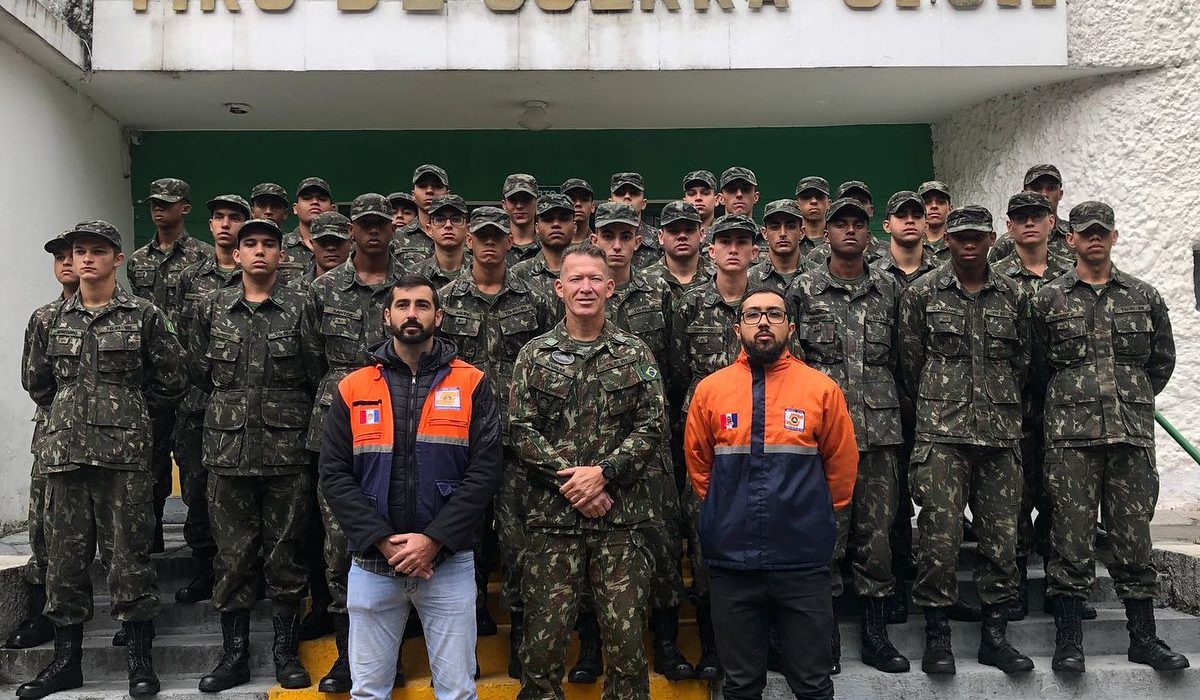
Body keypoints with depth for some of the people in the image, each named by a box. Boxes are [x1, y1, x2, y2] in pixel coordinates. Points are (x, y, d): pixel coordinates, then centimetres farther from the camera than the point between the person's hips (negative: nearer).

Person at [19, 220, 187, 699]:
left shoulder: (144, 316, 2)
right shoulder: (53, 320, 12)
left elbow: (171, 381, 6)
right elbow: (36, 382, 23)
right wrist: (70, 413, 15)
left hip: (125, 453, -4)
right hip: (64, 452, 4)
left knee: (129, 553, 0)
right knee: (65, 555, 9)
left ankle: (139, 659, 10)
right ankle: (66, 659, 21)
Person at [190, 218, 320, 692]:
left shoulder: (301, 308, 0)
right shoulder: (212, 309, 7)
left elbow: (317, 376, -1)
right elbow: (199, 373, 13)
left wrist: (287, 417, 1)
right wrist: (234, 409, 11)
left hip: (288, 452, -2)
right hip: (228, 451, 2)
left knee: (285, 554, 6)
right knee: (233, 555, 8)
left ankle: (286, 652, 18)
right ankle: (234, 654, 19)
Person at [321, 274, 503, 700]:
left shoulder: (472, 385, -1)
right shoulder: (353, 389, 4)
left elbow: (485, 470, -8)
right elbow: (334, 476, -1)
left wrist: (432, 540, -15)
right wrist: (384, 542, -12)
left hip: (449, 562, -1)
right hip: (371, 564, 2)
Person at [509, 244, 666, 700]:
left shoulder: (635, 354, 6)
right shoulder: (535, 355, 6)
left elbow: (650, 429, 0)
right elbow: (522, 431, -1)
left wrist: (602, 472, -13)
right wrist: (570, 482, -11)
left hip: (622, 515, 0)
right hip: (552, 514, 0)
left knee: (625, 634, 4)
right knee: (545, 633, 4)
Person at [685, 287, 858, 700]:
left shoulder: (822, 389, -1)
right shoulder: (709, 390, 2)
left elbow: (841, 465, 6)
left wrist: (815, 516, 10)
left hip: (803, 561, -1)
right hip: (731, 560, 1)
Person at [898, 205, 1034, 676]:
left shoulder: (1012, 295, 11)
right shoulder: (923, 293, 3)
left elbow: (1022, 361, 18)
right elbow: (910, 360, 6)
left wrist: (1002, 404, 14)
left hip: (1001, 433, 3)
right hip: (941, 433, -3)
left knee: (1002, 535, 7)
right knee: (939, 535, -5)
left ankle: (995, 636, 19)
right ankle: (937, 636, 7)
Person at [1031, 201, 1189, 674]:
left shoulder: (1144, 297, 12)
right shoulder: (1048, 299, 5)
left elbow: (1163, 359, 19)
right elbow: (1036, 367, 8)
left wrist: (1134, 400, 14)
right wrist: (1069, 404, 8)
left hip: (1134, 434, 2)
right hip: (1071, 436, -2)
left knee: (1134, 535, 8)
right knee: (1071, 537, -1)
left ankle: (1143, 637, 19)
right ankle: (1068, 640, 6)